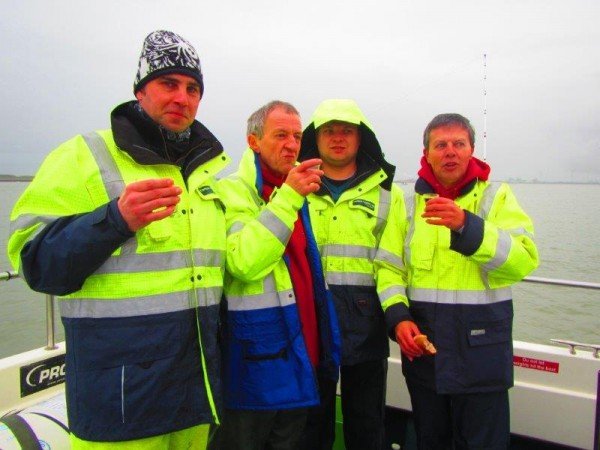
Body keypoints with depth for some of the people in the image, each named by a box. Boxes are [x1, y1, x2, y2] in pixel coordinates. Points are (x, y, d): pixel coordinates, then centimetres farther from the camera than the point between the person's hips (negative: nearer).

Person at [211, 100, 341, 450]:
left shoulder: (297, 193, 14)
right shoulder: (233, 192, -10)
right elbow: (244, 263, -26)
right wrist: (288, 198, -25)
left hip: (301, 352, 7)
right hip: (257, 354, -7)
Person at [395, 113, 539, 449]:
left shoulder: (497, 196, -2)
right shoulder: (411, 202, 5)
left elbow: (524, 260, -18)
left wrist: (466, 225, -30)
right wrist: (399, 318, -9)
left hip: (481, 348, -2)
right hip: (421, 348, 3)